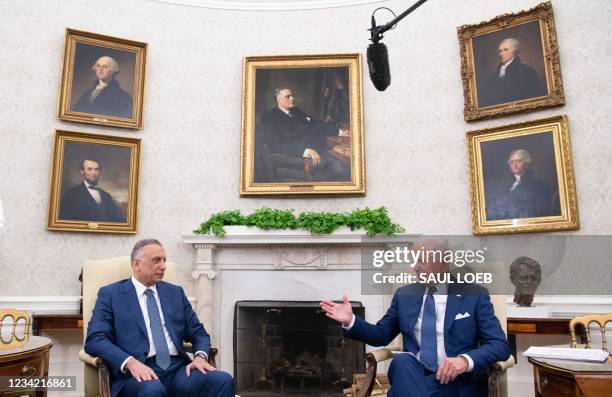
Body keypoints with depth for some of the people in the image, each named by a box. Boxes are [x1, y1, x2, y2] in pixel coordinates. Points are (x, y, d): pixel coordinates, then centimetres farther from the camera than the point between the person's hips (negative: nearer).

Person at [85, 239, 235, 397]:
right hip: (137, 373, -3)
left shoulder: (175, 292, 17)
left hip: (177, 369, 3)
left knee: (223, 380, -25)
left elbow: (198, 332, 17)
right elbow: (95, 340, -5)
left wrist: (200, 356, -6)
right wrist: (130, 362, -22)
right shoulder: (111, 294, 6)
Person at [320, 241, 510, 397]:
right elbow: (381, 335, 17)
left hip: (455, 381, -4)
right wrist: (351, 321, -2)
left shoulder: (475, 295, 3)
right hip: (410, 377, 4)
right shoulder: (404, 294, 12)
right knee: (402, 360, -33)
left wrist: (466, 360, -24)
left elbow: (500, 345, -4)